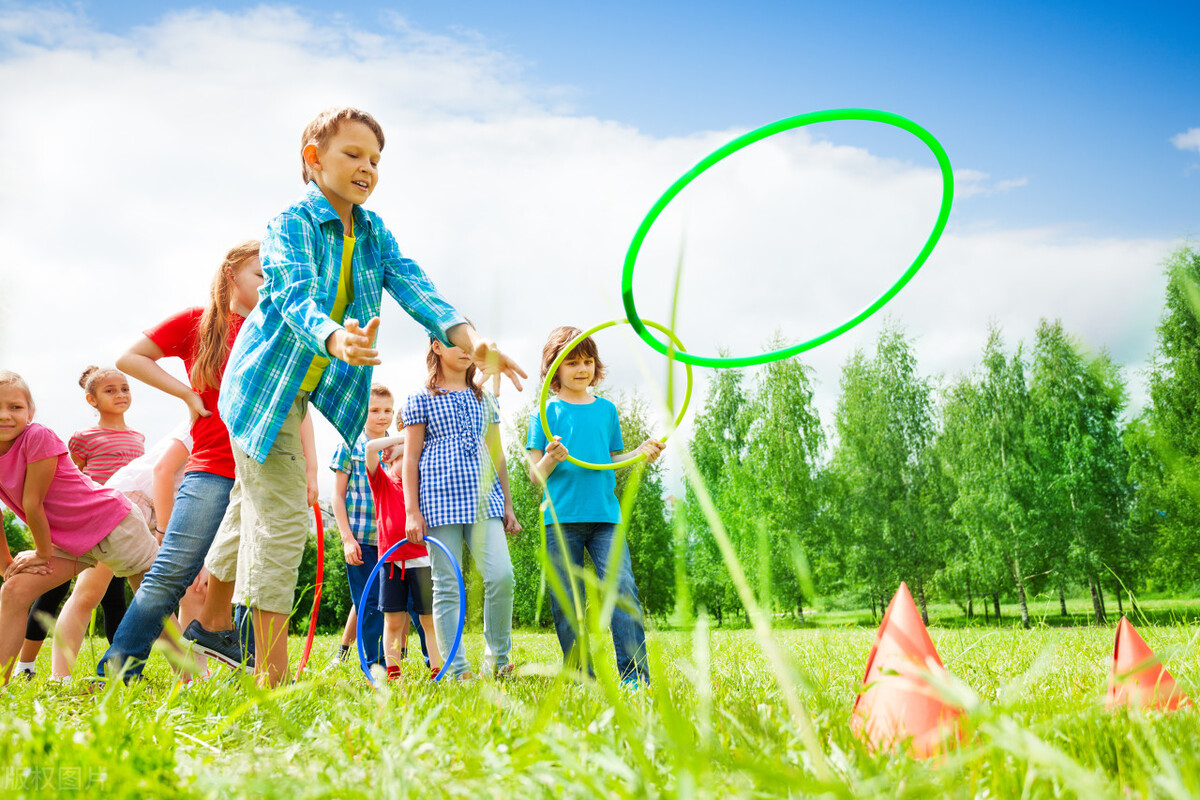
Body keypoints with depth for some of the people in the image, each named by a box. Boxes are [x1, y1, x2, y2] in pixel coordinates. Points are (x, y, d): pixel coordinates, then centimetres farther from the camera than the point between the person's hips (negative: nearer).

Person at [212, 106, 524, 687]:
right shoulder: (289, 225, -18)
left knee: (256, 510, 18)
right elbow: (296, 298, -35)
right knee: (283, 519, -8)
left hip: (307, 392, 7)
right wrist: (336, 339, -58)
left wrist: (469, 339, -32)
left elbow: (413, 286, -14)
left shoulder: (374, 233, 1)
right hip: (267, 388, -7)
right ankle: (272, 674, 0)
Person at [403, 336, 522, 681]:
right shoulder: (421, 399, 8)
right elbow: (411, 458, 4)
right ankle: (457, 669, 6)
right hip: (441, 500, -3)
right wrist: (412, 511, -4)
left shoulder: (485, 400, 20)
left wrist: (507, 504, 15)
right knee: (447, 585, -1)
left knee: (501, 575, -11)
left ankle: (497, 658, 7)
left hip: (484, 500, 3)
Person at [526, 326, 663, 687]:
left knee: (622, 586, -13)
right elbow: (535, 475, 1)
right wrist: (550, 459, -20)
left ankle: (635, 675, -11)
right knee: (566, 601, 1)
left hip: (605, 515, 2)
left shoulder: (607, 409, 15)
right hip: (562, 518, -2)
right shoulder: (546, 413, 5)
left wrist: (640, 454, 2)